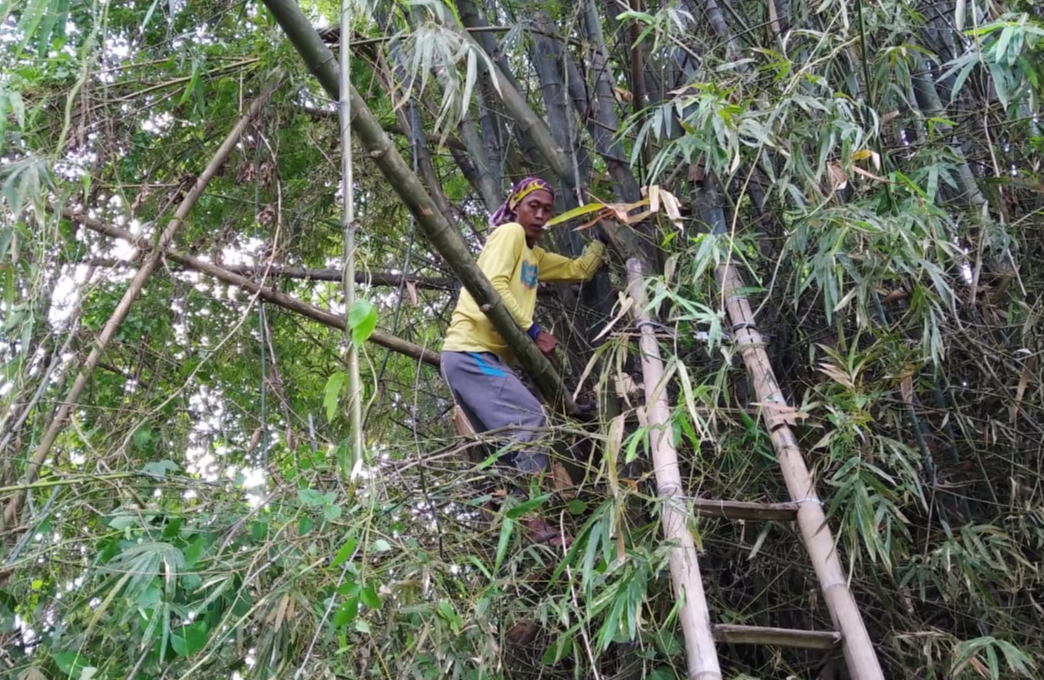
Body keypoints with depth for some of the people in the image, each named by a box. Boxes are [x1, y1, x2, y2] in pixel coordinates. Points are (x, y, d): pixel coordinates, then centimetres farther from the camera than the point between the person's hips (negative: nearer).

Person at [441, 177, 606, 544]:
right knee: (531, 421, -21)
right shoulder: (509, 233, -2)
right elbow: (493, 287, -16)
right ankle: (531, 522, -26)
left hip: (487, 356, 10)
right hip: (471, 352, -10)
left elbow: (580, 270, 31)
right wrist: (534, 333, -14)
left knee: (509, 442, 7)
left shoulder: (535, 255, 24)